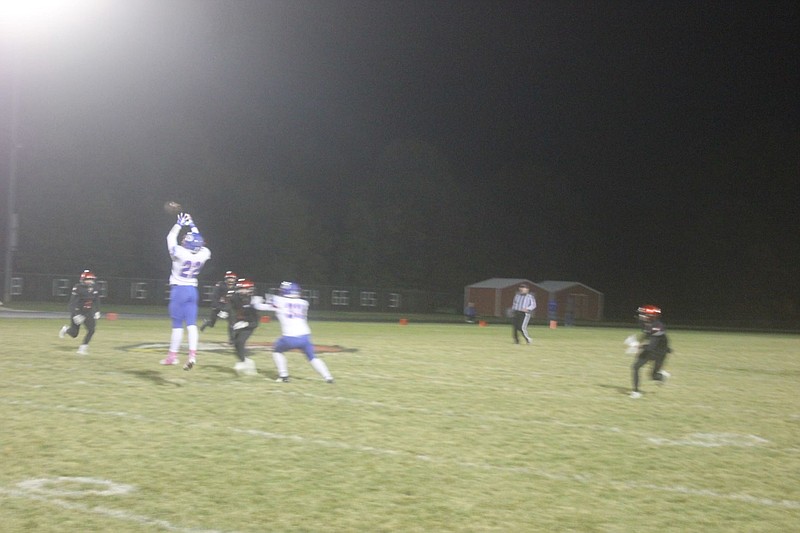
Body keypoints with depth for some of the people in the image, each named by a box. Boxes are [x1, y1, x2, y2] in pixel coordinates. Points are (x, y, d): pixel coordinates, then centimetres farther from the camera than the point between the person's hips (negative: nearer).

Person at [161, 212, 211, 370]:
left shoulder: (180, 253, -19)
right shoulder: (203, 255, -7)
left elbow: (171, 238, -2)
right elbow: (199, 243, 15)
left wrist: (180, 224, 9)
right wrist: (192, 225, 19)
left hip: (179, 290, -4)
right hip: (192, 290, 4)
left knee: (177, 325, 2)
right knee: (191, 324, 0)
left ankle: (172, 356, 12)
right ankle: (192, 354, -13)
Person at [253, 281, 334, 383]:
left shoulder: (278, 300, 6)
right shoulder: (303, 303, 15)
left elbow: (260, 306, 15)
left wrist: (257, 301, 38)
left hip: (289, 338, -3)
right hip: (305, 336, 3)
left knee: (277, 351, 24)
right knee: (312, 357, 16)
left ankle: (283, 376, 16)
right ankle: (328, 377, 1)